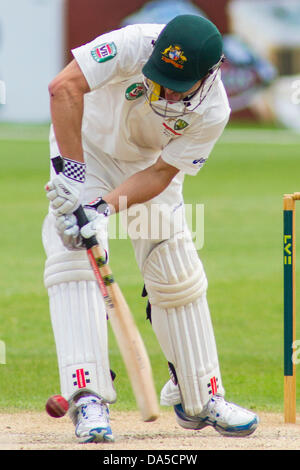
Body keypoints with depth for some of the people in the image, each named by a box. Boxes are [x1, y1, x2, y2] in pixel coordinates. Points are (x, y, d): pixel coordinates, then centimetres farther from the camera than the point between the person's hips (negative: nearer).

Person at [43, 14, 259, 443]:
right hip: (86, 148, -3)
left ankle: (199, 398, 18)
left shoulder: (212, 113, -27)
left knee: (177, 275, 2)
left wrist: (105, 207, -37)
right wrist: (70, 168, -47)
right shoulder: (135, 45, -37)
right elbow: (65, 87, -44)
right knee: (75, 260, -20)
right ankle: (88, 397, -24)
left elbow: (162, 172, -23)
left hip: (149, 163, 3)